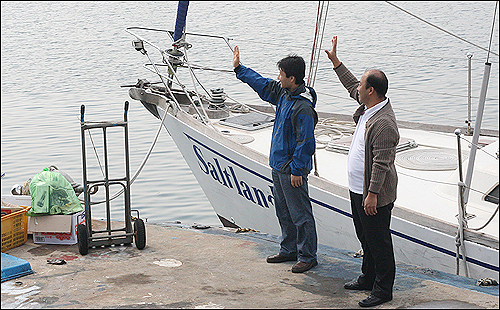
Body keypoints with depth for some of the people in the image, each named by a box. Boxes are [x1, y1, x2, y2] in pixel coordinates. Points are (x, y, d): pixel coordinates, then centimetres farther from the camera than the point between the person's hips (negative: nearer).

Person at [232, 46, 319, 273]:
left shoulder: (303, 108, -23)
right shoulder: (284, 94, 6)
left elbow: (305, 143, -22)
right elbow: (263, 85, 23)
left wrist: (297, 170, -20)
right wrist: (239, 69, 27)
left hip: (292, 170, -10)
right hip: (279, 165, 10)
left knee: (300, 214, -1)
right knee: (283, 211, 19)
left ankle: (308, 256, 8)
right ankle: (289, 250, 31)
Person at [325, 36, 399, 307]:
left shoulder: (383, 123, -26)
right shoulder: (367, 106, 4)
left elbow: (381, 163, -27)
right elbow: (351, 86, 24)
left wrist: (372, 194, -26)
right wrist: (335, 61, 25)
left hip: (373, 195, -10)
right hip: (358, 189, 10)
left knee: (378, 241, 1)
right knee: (365, 238, 22)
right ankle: (368, 278, 37)